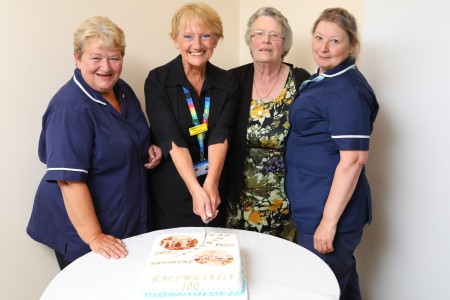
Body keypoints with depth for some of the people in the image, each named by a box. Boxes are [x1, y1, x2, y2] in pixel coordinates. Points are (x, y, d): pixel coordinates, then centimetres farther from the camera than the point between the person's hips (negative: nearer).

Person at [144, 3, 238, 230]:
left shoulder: (227, 83, -2)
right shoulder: (157, 81, -11)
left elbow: (220, 136, -13)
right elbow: (172, 140, -20)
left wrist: (210, 185, -27)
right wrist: (196, 189, -30)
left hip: (213, 186, 3)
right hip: (170, 189, -2)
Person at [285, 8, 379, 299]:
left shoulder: (347, 90, -19)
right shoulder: (322, 80, 10)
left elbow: (353, 159, -23)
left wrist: (329, 220, -22)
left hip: (332, 210, -9)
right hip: (314, 207, 9)